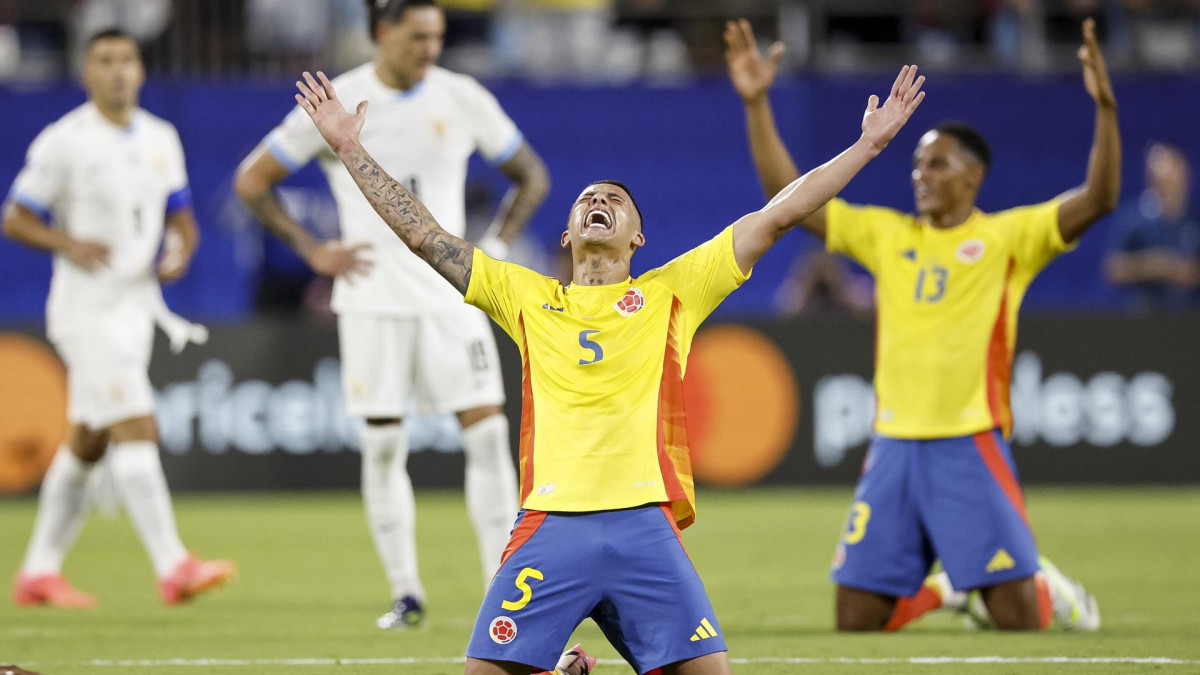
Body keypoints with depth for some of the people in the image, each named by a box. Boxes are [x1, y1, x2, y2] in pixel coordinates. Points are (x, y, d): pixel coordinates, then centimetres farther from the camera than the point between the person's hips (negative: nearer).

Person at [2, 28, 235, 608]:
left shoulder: (161, 139, 10)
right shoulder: (63, 142, -9)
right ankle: (172, 567, -19)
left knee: (86, 444, 12)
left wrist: (181, 249, -4)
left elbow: (180, 214, 18)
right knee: (136, 430, -15)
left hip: (136, 309, 7)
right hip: (87, 310, -7)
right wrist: (69, 244, -22)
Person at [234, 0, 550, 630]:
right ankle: (405, 591, 13)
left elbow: (531, 177, 14)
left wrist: (494, 248, 2)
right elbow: (252, 181, 3)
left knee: (488, 431, -8)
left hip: (450, 293, 1)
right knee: (383, 446, 1)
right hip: (372, 299, -1)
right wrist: (314, 252, -3)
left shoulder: (463, 99, 1)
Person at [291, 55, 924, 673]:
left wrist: (867, 145, 13)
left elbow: (774, 218, 15)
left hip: (646, 527, 0)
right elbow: (424, 235, 20)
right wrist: (350, 149, 18)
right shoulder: (527, 297, 19)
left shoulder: (670, 294, 16)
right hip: (550, 527, 1)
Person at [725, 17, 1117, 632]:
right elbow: (790, 197, 11)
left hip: (971, 447, -4)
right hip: (893, 444, 4)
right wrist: (756, 104, 3)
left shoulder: (1006, 237, 1)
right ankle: (940, 596, 31)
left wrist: (1105, 108, -25)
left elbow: (1097, 200, -12)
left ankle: (1049, 588, 27)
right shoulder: (885, 234, 12)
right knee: (856, 618, 1)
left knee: (1016, 617, -9)